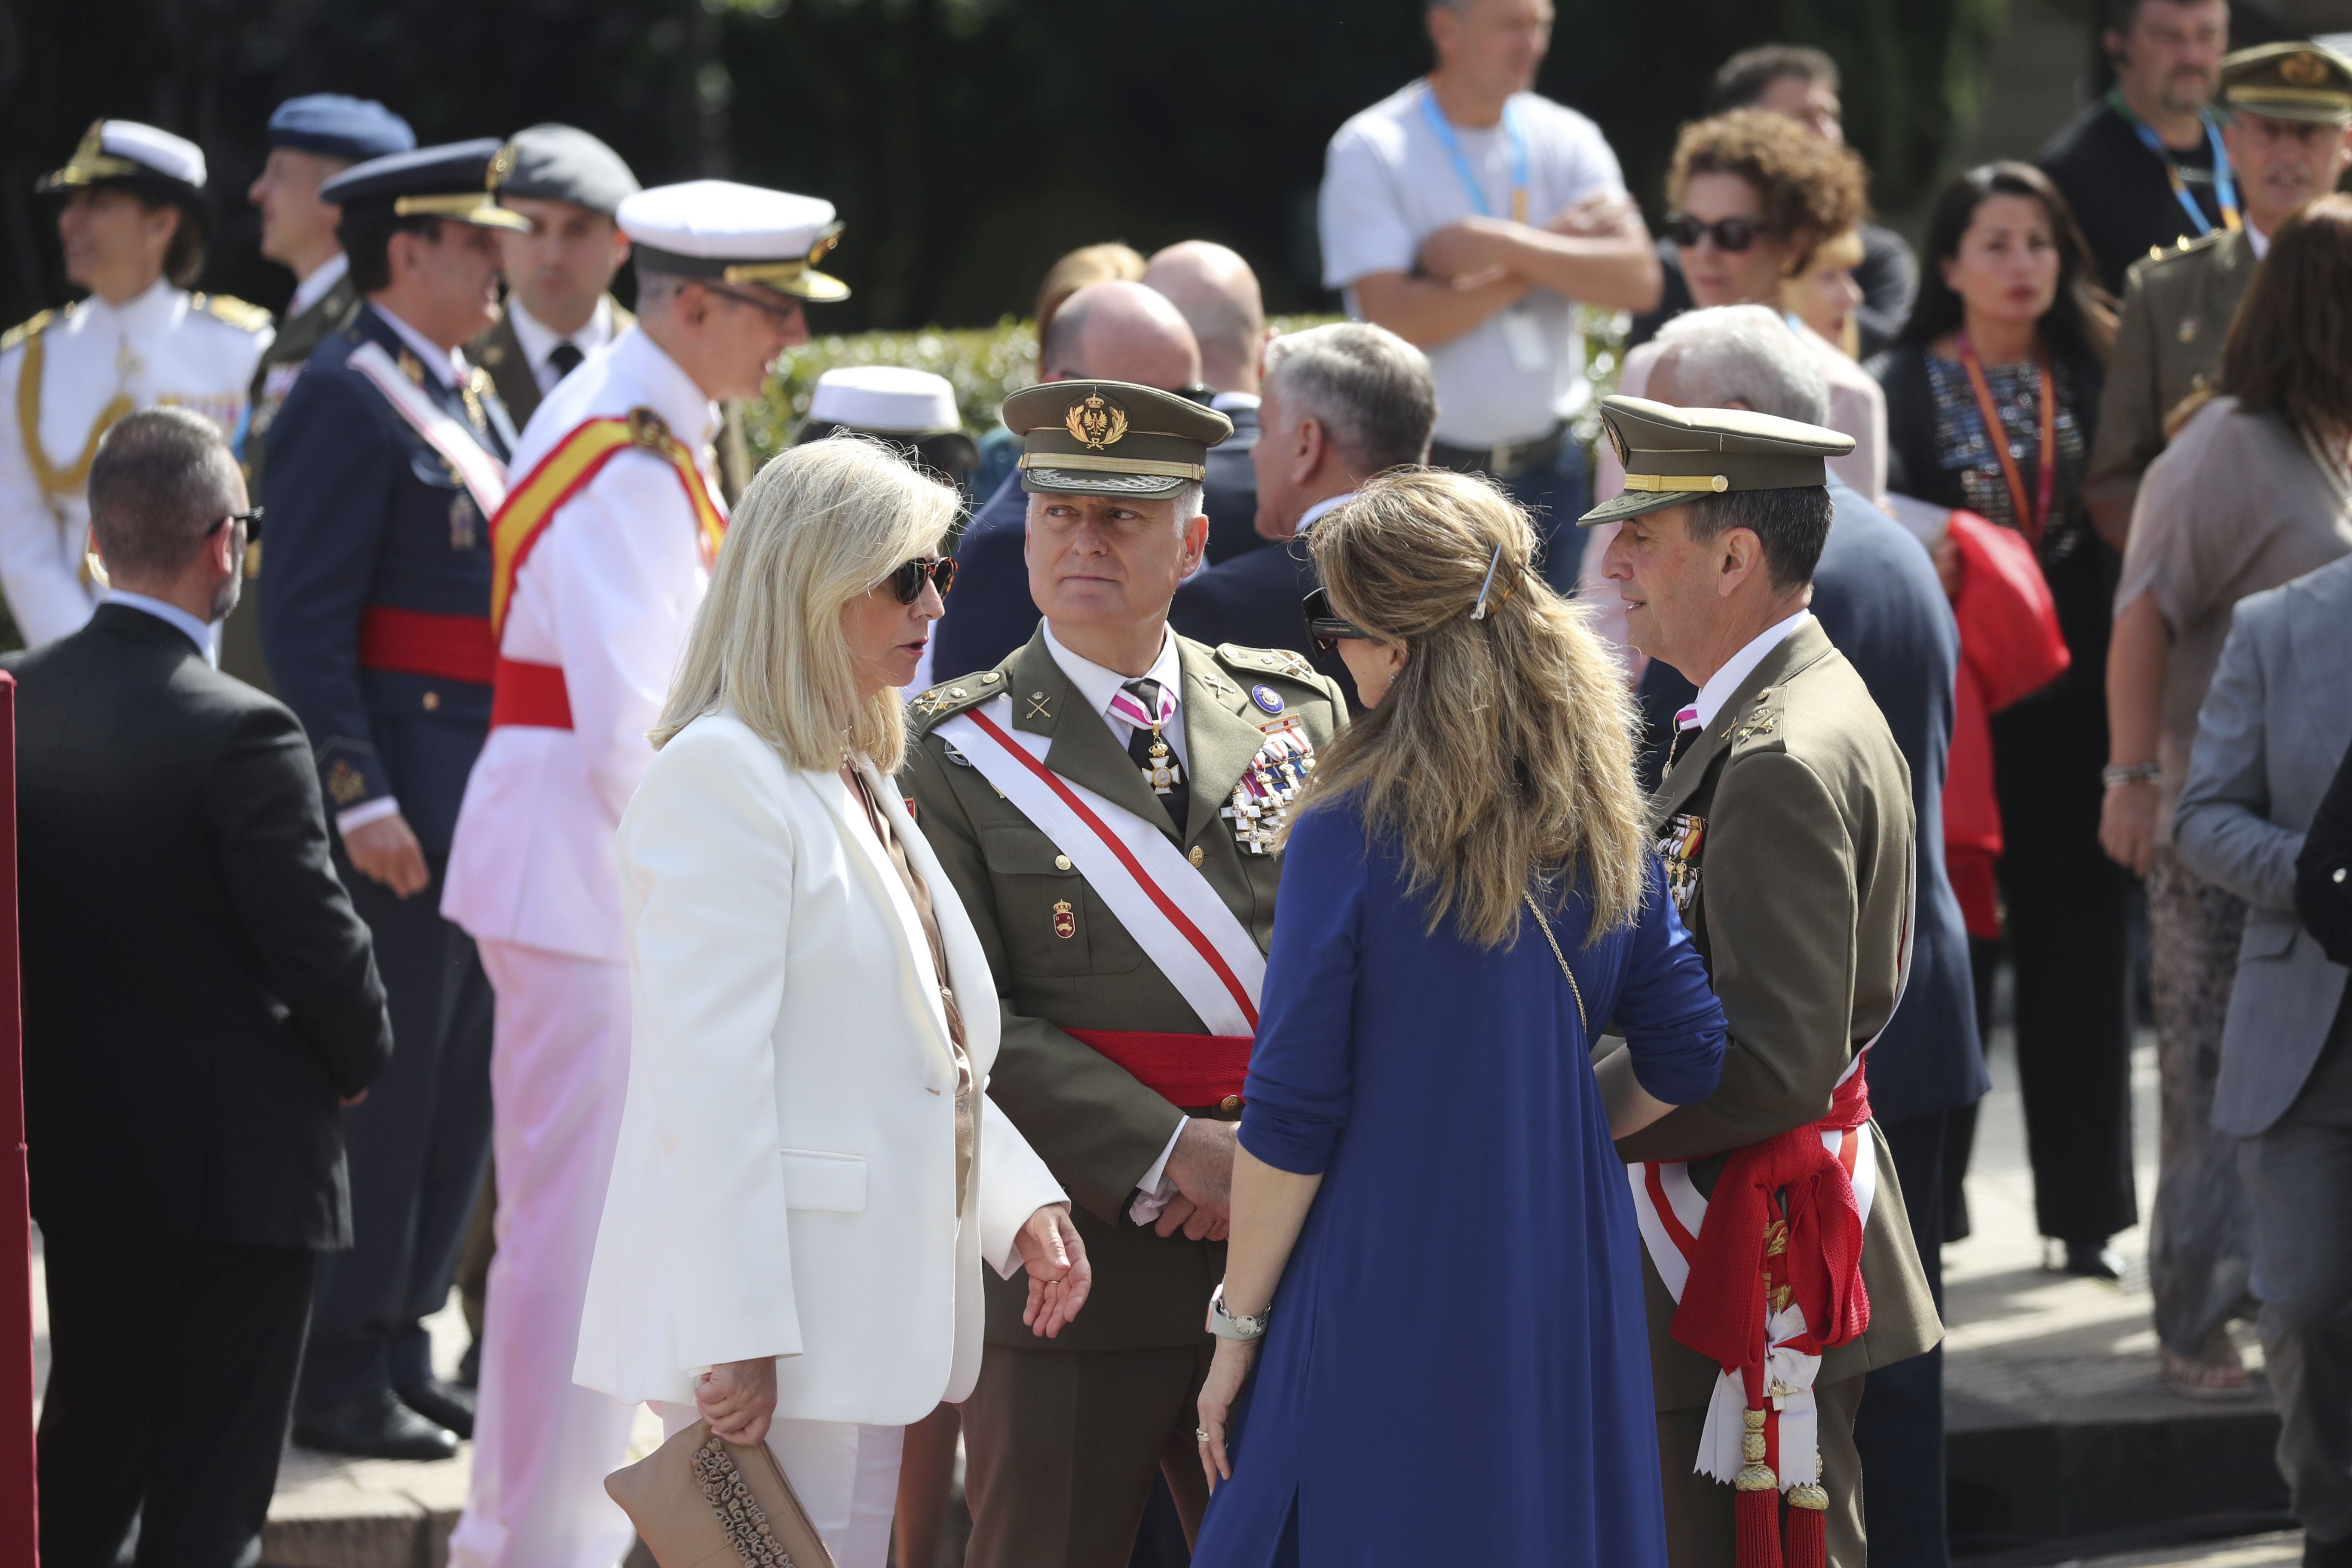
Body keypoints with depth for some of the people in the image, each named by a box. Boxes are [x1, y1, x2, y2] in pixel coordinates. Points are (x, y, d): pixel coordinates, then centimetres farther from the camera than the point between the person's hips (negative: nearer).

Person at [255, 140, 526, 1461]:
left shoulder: (471, 397, 17)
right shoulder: (348, 397, -12)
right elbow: (306, 619, -17)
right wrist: (360, 798, -22)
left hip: (489, 788, 9)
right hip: (403, 784, -9)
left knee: (463, 1079, 12)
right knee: (383, 1079, -5)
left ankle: (402, 1345, 21)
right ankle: (339, 1377, 1)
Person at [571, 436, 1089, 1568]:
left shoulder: (857, 783, 19)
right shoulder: (720, 775, -12)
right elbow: (709, 1073, -19)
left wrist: (1019, 1200, 7)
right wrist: (734, 1337, -23)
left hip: (862, 1313, 10)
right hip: (776, 1319, -10)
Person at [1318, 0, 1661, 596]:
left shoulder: (1566, 139, 6)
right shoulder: (1370, 150, -7)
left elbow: (1638, 281, -6)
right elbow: (1392, 319, -18)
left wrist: (1503, 244, -18)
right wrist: (1554, 247, -12)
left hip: (1548, 472, 4)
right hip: (1428, 474, -4)